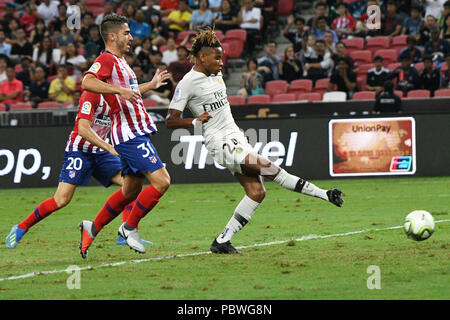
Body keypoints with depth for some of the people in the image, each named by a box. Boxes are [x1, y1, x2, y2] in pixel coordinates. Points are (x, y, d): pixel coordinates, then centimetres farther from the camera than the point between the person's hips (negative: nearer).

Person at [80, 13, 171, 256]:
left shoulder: (120, 61, 20)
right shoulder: (106, 59, -10)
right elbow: (87, 82, -29)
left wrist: (151, 85, 38)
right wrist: (120, 90, -36)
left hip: (135, 133, 10)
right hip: (130, 134, -10)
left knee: (131, 190, 15)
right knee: (161, 181, -14)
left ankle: (93, 227, 24)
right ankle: (130, 227, -3)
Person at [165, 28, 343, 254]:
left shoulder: (215, 75, 14)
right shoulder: (188, 83, -10)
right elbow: (170, 121, -13)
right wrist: (195, 122, -29)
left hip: (236, 138, 9)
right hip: (221, 143, -9)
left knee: (256, 191, -3)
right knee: (268, 168, -21)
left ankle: (222, 242, 0)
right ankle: (324, 195, -18)